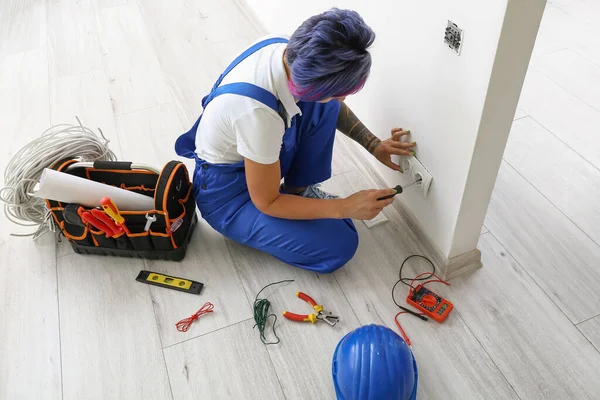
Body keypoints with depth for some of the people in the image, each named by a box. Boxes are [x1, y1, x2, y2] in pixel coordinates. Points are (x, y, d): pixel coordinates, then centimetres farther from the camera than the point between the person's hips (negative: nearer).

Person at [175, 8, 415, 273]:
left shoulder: (285, 50, -17)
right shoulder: (259, 111, -39)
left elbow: (333, 106, 4)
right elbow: (266, 202, -24)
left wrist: (374, 145, -4)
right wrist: (345, 207, -23)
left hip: (260, 158, 7)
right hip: (227, 191, -7)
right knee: (339, 246, -16)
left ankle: (299, 190, 3)